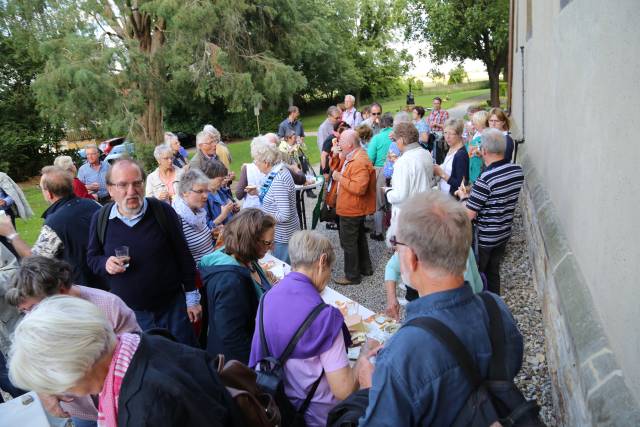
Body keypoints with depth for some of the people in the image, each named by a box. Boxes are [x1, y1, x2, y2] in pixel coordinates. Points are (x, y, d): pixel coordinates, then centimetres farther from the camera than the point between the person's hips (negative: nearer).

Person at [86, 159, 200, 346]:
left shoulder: (163, 211, -11)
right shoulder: (100, 218, -6)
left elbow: (183, 255, -4)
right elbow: (92, 258, 9)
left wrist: (192, 297, -1)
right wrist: (106, 264, -16)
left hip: (172, 306, -1)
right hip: (128, 312, 2)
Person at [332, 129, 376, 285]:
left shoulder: (359, 162, -25)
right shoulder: (351, 157, 9)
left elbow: (359, 188, -31)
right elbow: (335, 168, 20)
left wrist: (340, 178, -24)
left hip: (351, 210, -11)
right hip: (355, 209, 11)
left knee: (348, 243, -1)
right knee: (359, 238, 22)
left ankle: (352, 276, 11)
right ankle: (365, 268, 37)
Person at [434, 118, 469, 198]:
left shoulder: (461, 154, -18)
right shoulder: (450, 150, 7)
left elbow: (460, 184, -21)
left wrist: (441, 173, -18)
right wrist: (438, 169, -2)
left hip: (454, 197, -8)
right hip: (443, 194, 8)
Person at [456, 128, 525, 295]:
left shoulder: (485, 179, -29)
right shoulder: (517, 170, -5)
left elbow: (468, 215, -24)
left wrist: (464, 196, -5)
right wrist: (474, 193, 11)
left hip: (483, 238, -7)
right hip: (504, 234, 7)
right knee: (493, 273, 22)